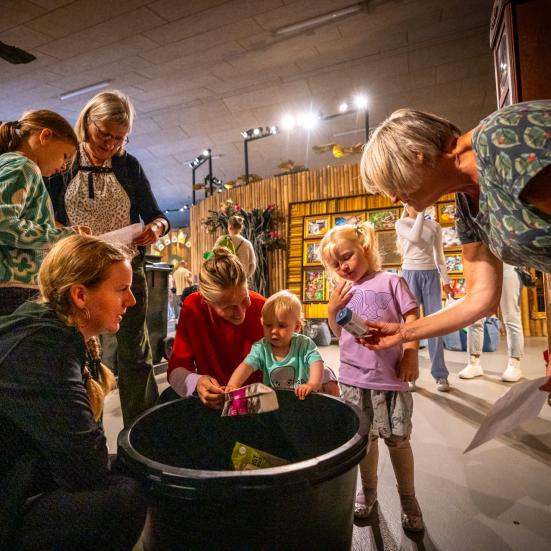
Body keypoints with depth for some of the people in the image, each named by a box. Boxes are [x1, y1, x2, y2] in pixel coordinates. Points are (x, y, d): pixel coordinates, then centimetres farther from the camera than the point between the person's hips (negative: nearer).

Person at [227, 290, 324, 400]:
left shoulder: (305, 344, -8)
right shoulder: (261, 348, -5)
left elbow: (316, 364, -20)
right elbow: (246, 366, -17)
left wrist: (313, 384, -39)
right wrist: (232, 385, -35)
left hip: (303, 397, 0)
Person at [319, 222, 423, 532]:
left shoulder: (390, 281, -4)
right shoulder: (344, 292, 9)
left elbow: (412, 319, -4)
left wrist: (411, 354, -13)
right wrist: (332, 309, -2)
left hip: (390, 376, -3)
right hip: (354, 377, 4)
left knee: (397, 438, 8)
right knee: (365, 436, 16)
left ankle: (408, 498, 29)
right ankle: (368, 491, 36)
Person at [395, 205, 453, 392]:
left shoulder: (434, 226, 12)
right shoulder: (401, 223, 4)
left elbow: (439, 255, 12)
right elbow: (415, 236, -16)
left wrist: (446, 281, 7)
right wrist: (421, 213, -10)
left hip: (431, 275, 2)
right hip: (410, 274, -2)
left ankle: (440, 375, 4)